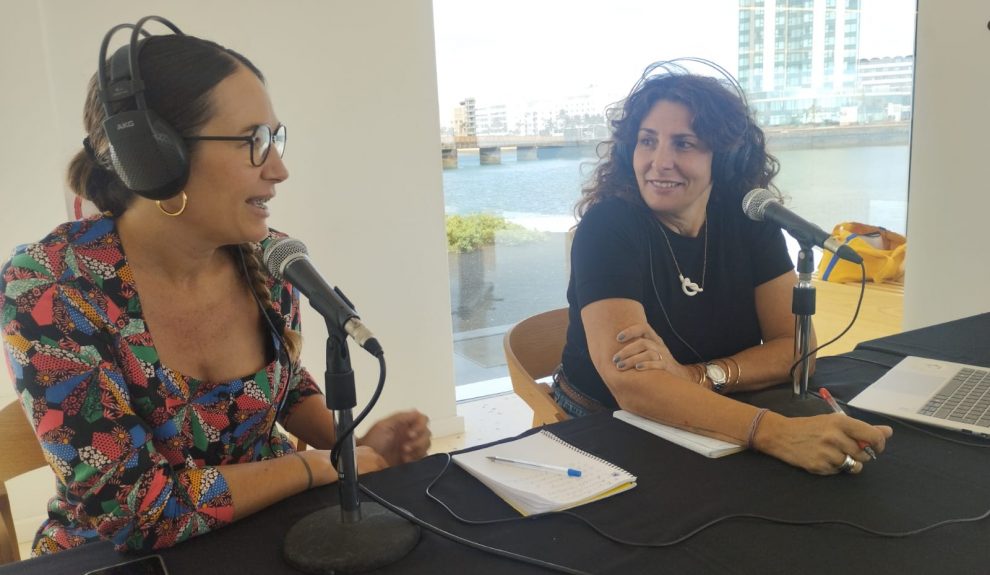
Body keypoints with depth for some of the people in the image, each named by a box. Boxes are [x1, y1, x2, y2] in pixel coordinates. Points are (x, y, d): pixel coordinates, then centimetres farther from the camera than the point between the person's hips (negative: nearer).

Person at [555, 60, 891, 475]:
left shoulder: (748, 219, -3)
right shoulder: (607, 227, -17)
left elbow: (795, 346, -5)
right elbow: (629, 384, -28)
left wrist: (693, 375, -22)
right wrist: (774, 431, -39)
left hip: (716, 435, 5)